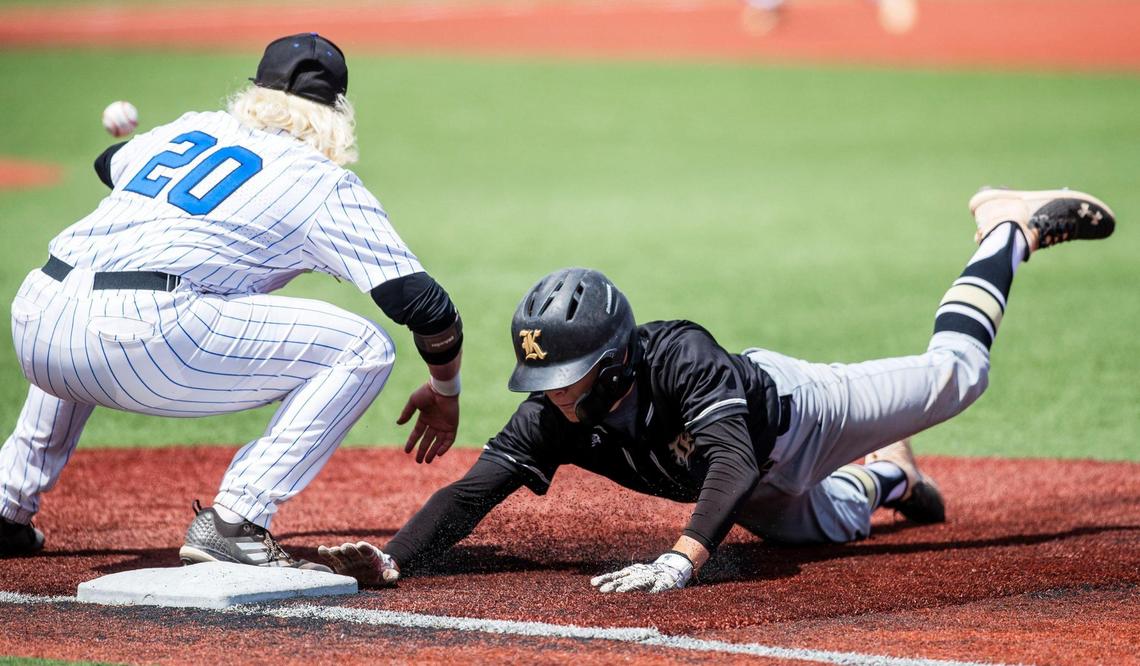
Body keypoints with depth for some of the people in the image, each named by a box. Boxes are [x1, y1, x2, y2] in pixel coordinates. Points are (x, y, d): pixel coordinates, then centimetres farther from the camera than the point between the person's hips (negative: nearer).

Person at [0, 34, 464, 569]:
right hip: (143, 340, -6)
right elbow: (427, 307, 6)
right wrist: (445, 392, 24)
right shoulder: (327, 185, 11)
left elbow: (109, 163, 50)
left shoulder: (191, 128, 27)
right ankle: (233, 524, -8)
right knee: (364, 348, 3)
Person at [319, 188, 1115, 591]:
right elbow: (473, 491, -38)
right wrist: (394, 558, -57)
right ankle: (881, 476, 60)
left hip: (791, 408, -4)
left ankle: (1013, 228, 34)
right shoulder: (552, 418, -34)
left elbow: (732, 460, -59)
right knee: (828, 524, 29)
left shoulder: (680, 355, -47)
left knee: (954, 372, 13)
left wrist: (680, 560, -75)